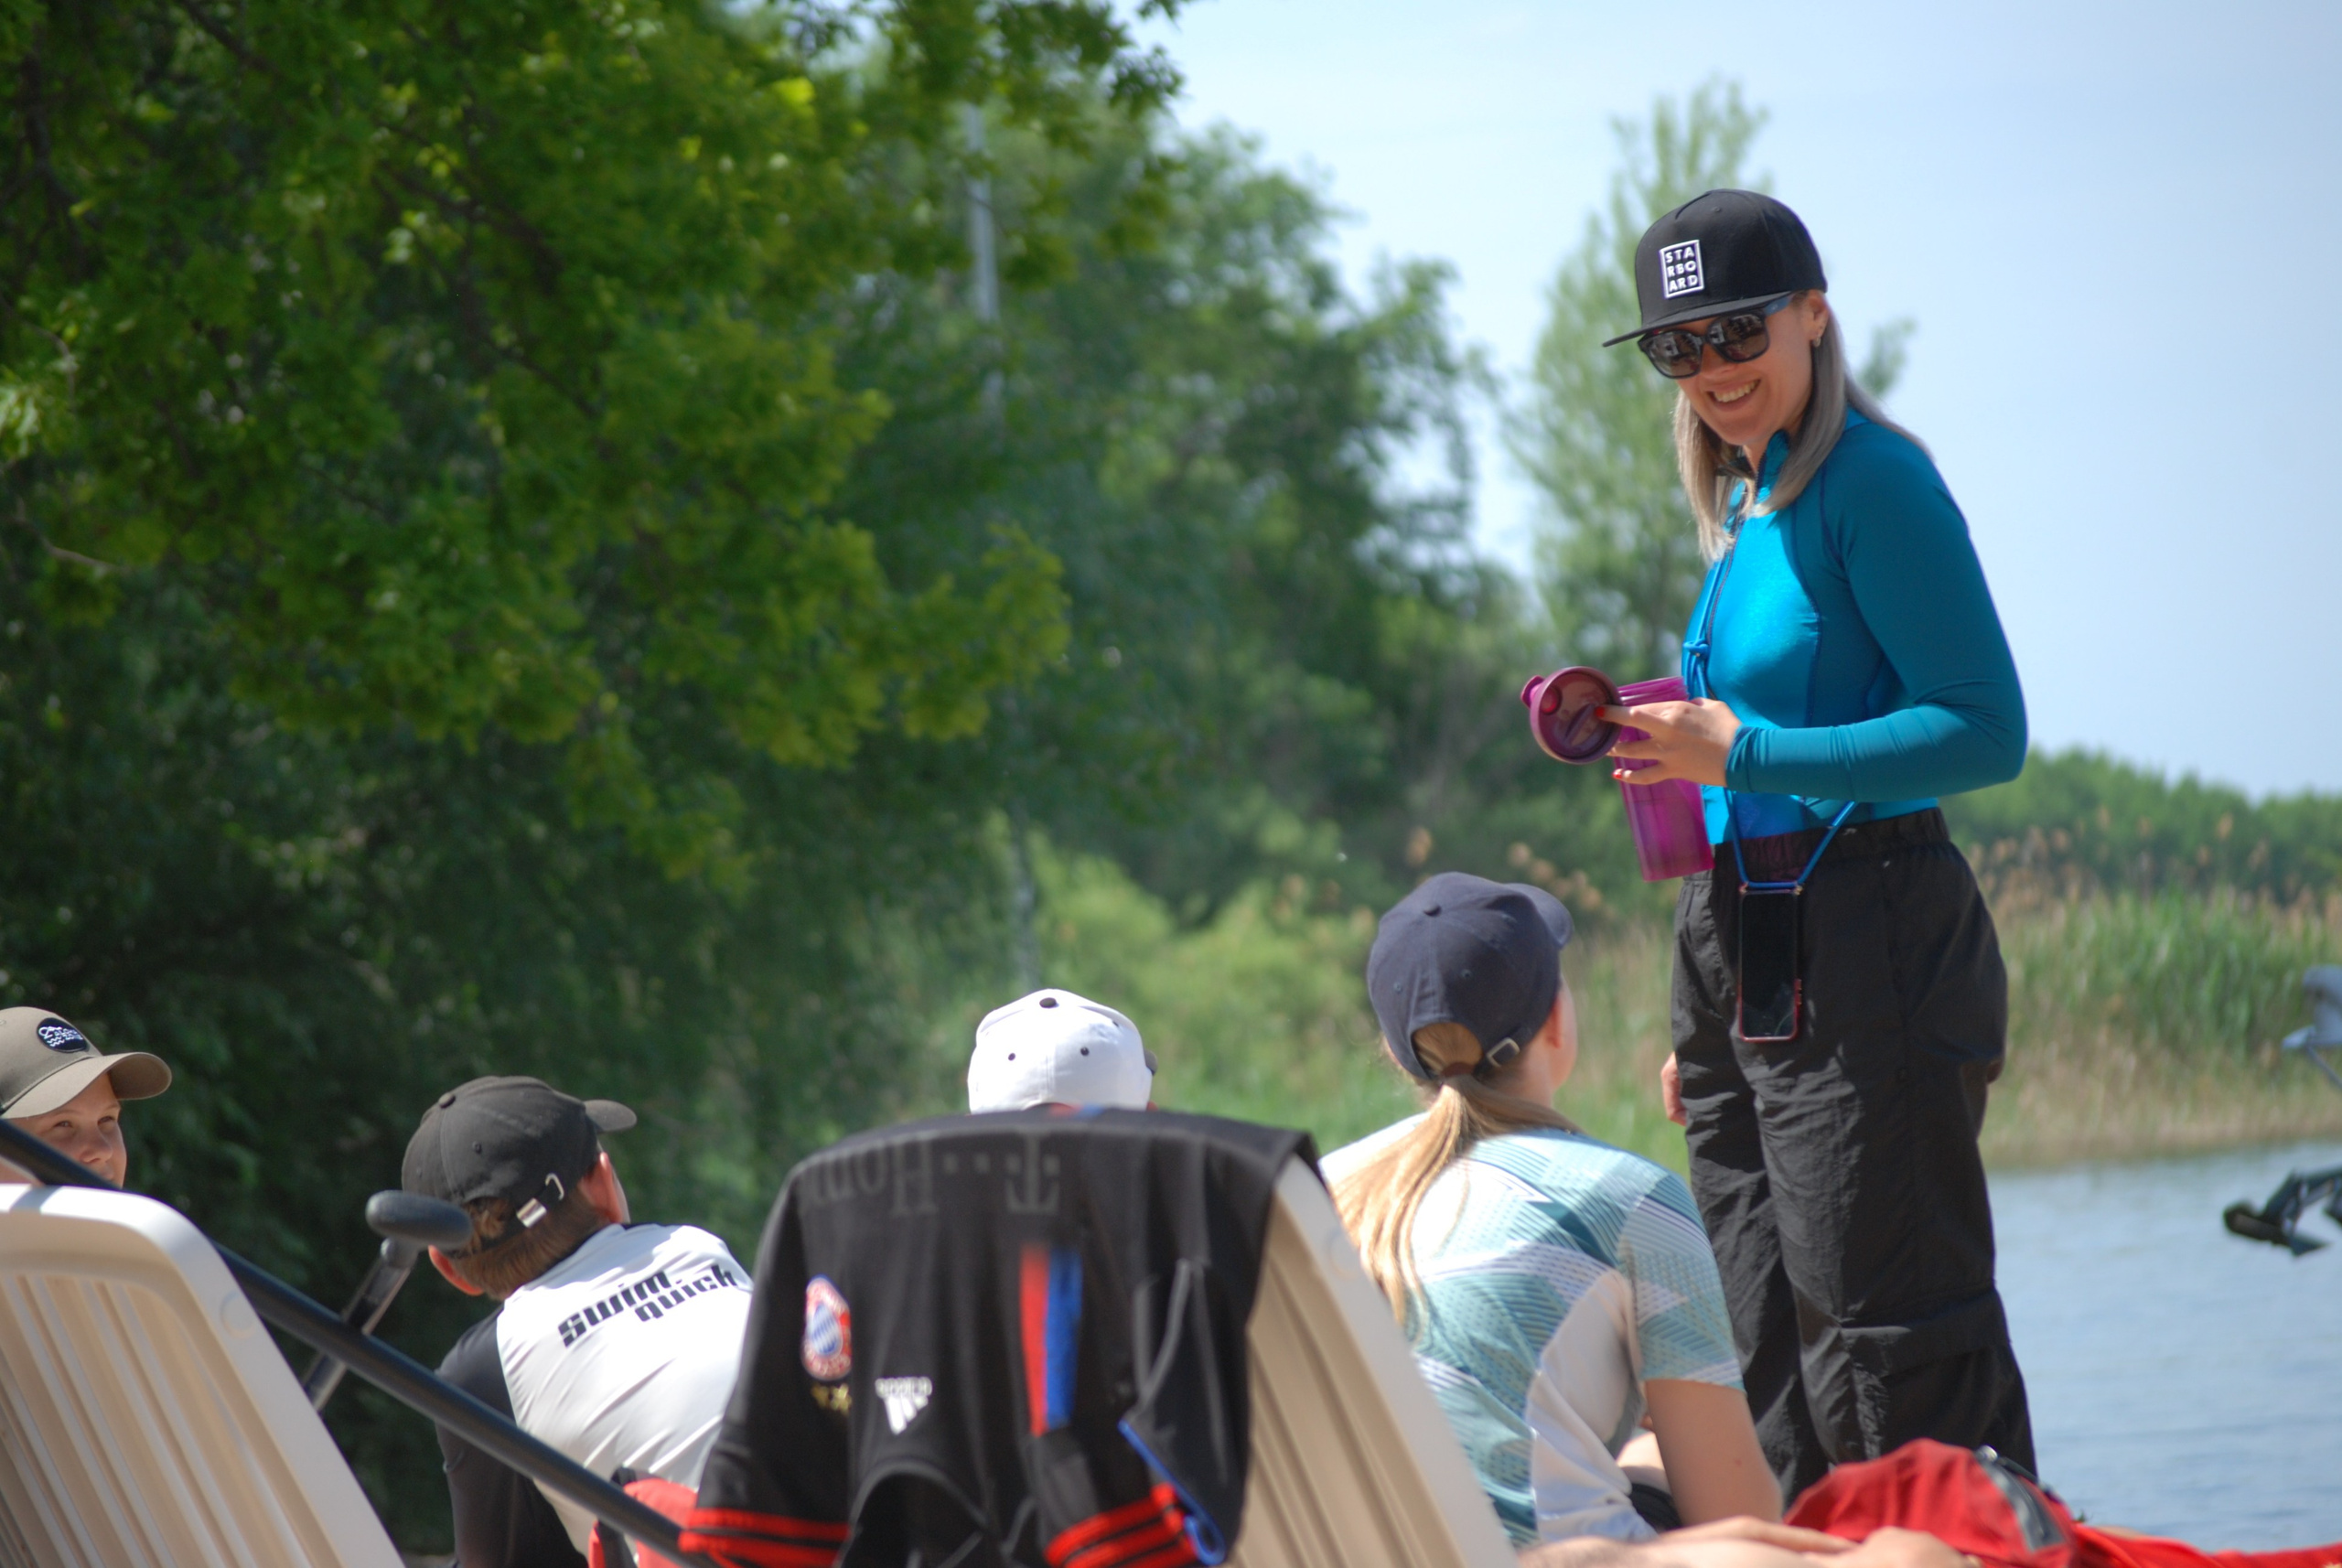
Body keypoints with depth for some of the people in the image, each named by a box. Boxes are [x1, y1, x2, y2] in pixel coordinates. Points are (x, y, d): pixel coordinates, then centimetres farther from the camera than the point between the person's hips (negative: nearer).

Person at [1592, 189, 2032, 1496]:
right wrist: (1709, 1026, 19)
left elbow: (1986, 731, -17)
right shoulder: (1751, 505, 16)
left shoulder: (1869, 482, -11)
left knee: (1893, 1362, -9)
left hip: (1867, 960, -10)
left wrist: (1741, 755, -19)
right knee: (1779, 1373, 12)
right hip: (1757, 970, 10)